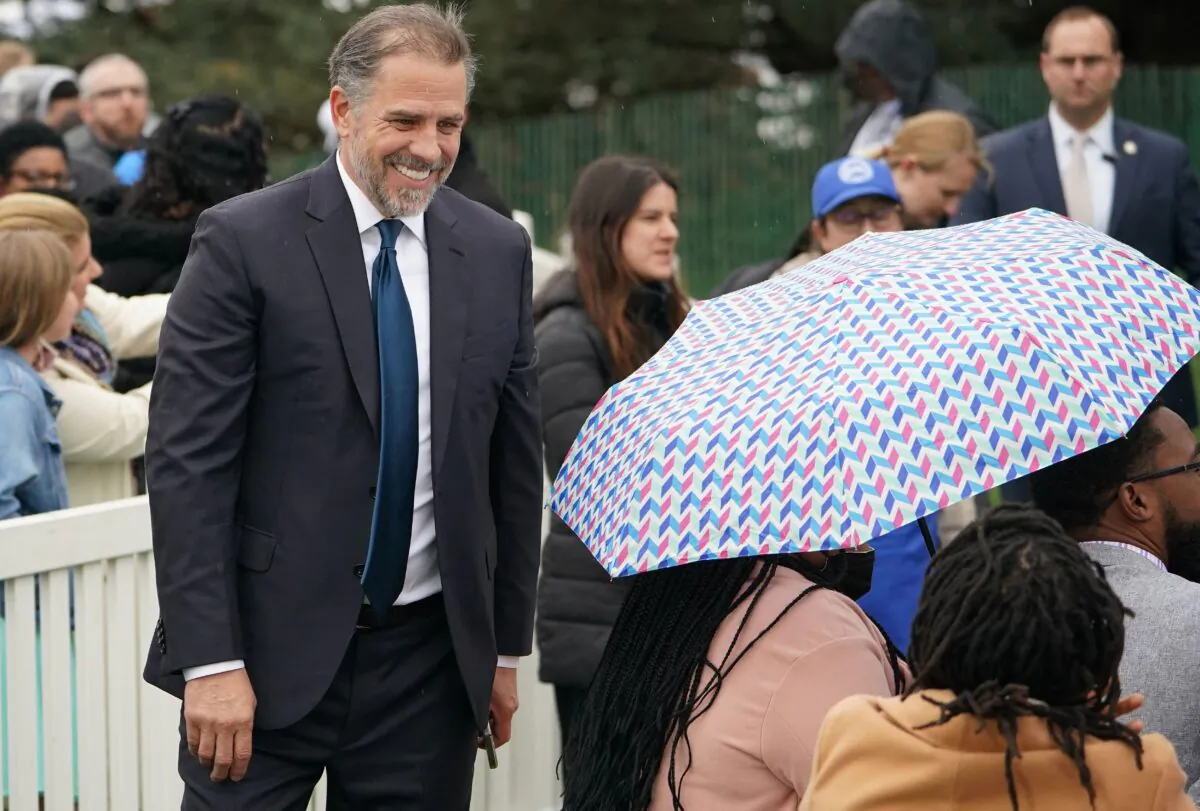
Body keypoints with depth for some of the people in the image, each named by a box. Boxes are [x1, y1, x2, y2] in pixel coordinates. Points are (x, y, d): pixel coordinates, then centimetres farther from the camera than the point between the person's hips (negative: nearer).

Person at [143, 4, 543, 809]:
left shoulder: (497, 251, 6)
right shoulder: (245, 240, -7)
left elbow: (515, 461, 12)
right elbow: (186, 461, -10)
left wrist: (507, 646, 12)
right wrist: (210, 660, -14)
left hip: (430, 657, 4)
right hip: (270, 654, -3)